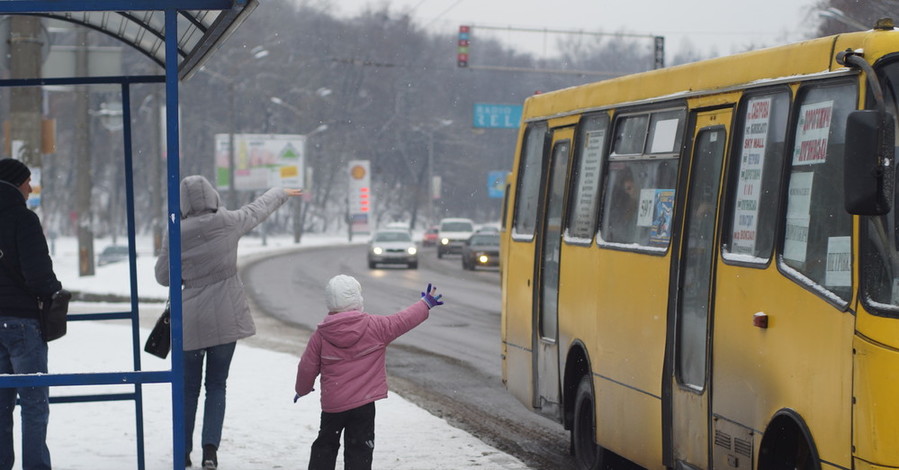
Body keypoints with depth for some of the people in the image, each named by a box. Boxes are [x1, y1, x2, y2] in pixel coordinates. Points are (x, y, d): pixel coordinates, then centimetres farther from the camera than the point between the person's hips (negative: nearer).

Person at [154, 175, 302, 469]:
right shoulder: (229, 223, -7)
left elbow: (163, 277, 2)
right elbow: (258, 209, 14)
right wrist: (282, 194, 32)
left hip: (190, 321, 0)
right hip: (225, 319, 0)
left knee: (188, 387, 12)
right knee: (216, 385, 9)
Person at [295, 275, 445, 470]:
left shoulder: (320, 335, -4)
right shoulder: (375, 326, -8)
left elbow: (307, 367, 3)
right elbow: (403, 320, 5)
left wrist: (302, 389, 24)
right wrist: (426, 304, 22)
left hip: (331, 403, 1)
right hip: (363, 403, -1)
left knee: (325, 446, 19)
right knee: (359, 453, 3)